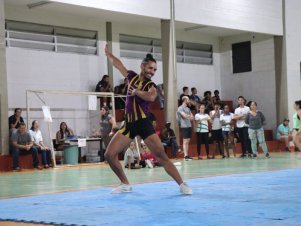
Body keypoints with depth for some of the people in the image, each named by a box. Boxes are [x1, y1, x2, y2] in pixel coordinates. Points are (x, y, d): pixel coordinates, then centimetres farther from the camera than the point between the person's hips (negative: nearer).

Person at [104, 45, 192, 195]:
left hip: (143, 124, -5)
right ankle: (125, 185, 14)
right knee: (109, 155, -1)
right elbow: (117, 63, 25)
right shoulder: (132, 77, 9)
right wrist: (107, 52, 37)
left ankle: (182, 185, -11)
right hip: (129, 124, 5)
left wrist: (136, 92, -15)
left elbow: (151, 97, -29)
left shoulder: (151, 86, -3)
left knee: (161, 155, -14)